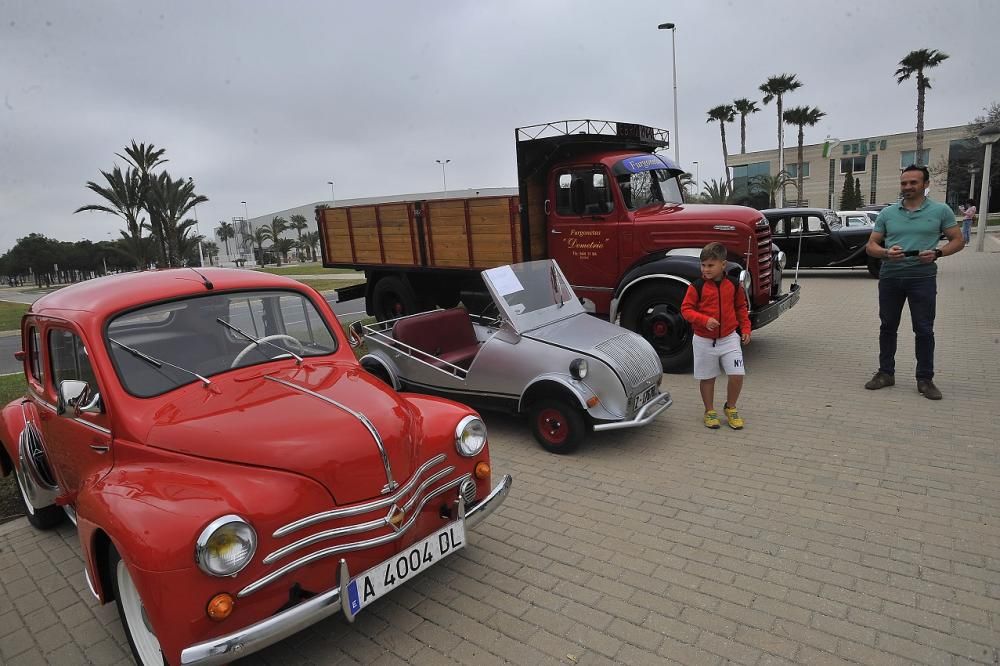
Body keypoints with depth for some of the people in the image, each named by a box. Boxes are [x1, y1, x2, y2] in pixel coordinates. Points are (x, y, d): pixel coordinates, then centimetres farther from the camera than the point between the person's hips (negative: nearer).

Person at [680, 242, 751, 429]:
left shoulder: (733, 285, 0)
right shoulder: (697, 286, -9)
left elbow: (741, 307, 13)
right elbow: (686, 309, -9)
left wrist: (745, 328, 5)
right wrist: (705, 320, -23)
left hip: (729, 338, 2)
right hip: (704, 341, -2)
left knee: (737, 375, -5)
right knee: (707, 378, 9)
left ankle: (730, 408, 20)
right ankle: (710, 411, 28)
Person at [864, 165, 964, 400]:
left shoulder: (940, 211, 3)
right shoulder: (887, 213, 8)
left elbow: (958, 241, 5)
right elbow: (871, 246, 7)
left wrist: (937, 253, -15)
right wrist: (886, 253, -14)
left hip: (922, 277, -2)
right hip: (890, 278, 2)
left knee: (924, 330, 1)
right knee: (888, 327, 9)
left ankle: (925, 379, 11)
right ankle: (886, 373, 20)